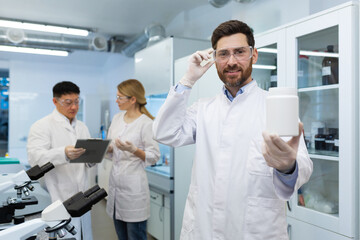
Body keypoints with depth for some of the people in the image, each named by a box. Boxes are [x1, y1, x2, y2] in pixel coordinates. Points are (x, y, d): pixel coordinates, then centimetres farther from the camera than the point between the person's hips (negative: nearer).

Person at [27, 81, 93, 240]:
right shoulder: (42, 126, -4)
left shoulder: (82, 127, 16)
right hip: (59, 201, -6)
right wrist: (64, 154, -35)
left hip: (82, 198, 6)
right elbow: (35, 158, -18)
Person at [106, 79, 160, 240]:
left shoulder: (146, 123, -13)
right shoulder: (117, 118, 9)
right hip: (115, 181, 7)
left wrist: (133, 150, -25)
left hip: (133, 186, -7)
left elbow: (154, 156, -11)